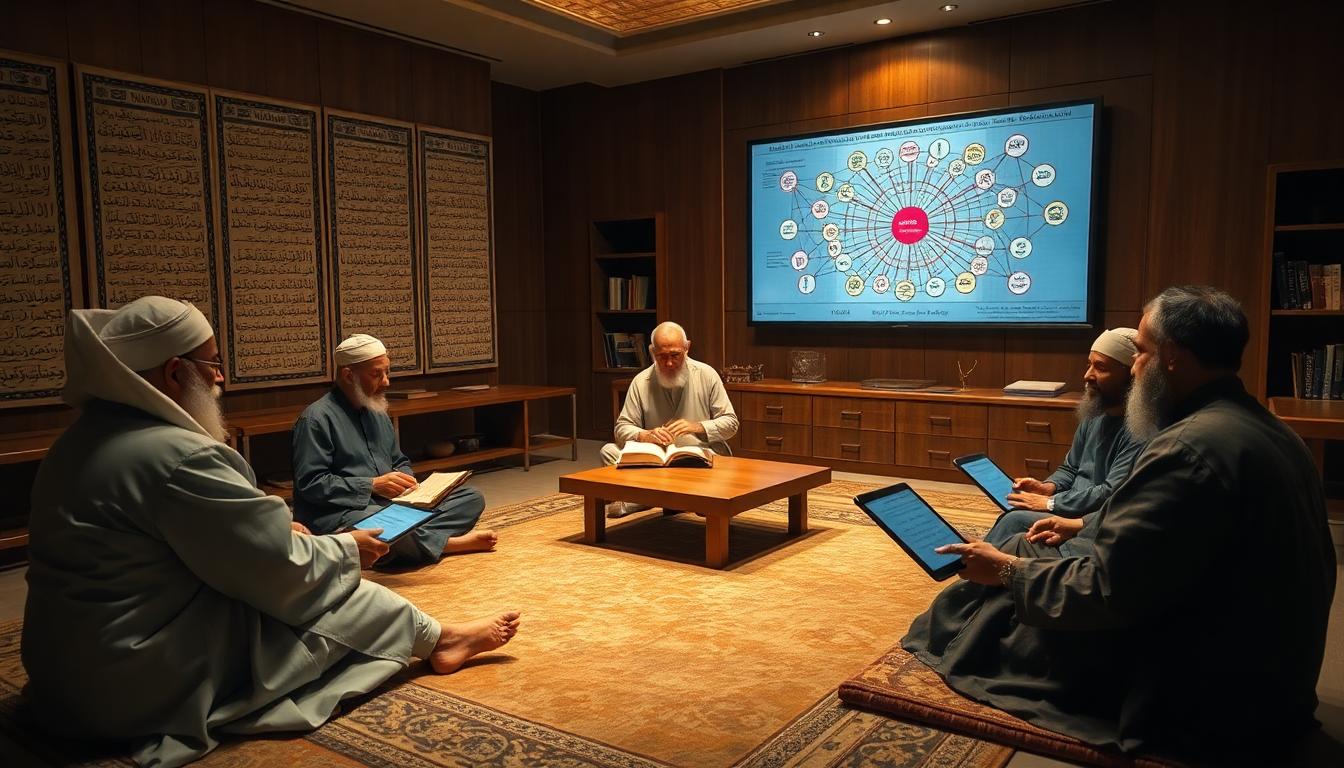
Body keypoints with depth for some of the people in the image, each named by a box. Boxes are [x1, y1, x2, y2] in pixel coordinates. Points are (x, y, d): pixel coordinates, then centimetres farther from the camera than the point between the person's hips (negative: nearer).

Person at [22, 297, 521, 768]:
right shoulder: (177, 457, -25)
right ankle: (437, 640, 23)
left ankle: (428, 636, 21)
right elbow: (282, 571, -18)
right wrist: (347, 549, -1)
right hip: (145, 685, -8)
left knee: (314, 576, 11)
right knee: (323, 592, 4)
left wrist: (274, 528, 11)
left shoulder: (88, 439, 5)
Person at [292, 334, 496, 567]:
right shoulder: (316, 418, -8)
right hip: (340, 512, -8)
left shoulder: (377, 412, 18)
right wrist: (373, 485, -17)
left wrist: (405, 480, 2)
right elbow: (310, 484, -15)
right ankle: (449, 542, -21)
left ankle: (418, 539, -31)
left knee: (471, 498, -7)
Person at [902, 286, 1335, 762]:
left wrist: (1008, 571, -9)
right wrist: (1084, 525, 16)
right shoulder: (1272, 433, 6)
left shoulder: (1190, 450, -26)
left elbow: (1104, 593, -25)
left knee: (1005, 605, 2)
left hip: (1203, 698, -9)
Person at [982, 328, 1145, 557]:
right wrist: (1048, 487, 0)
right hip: (1076, 515, 8)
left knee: (1015, 521, -20)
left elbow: (1111, 495, -23)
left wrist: (1049, 503, -16)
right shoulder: (1094, 416, 10)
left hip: (1100, 529, -8)